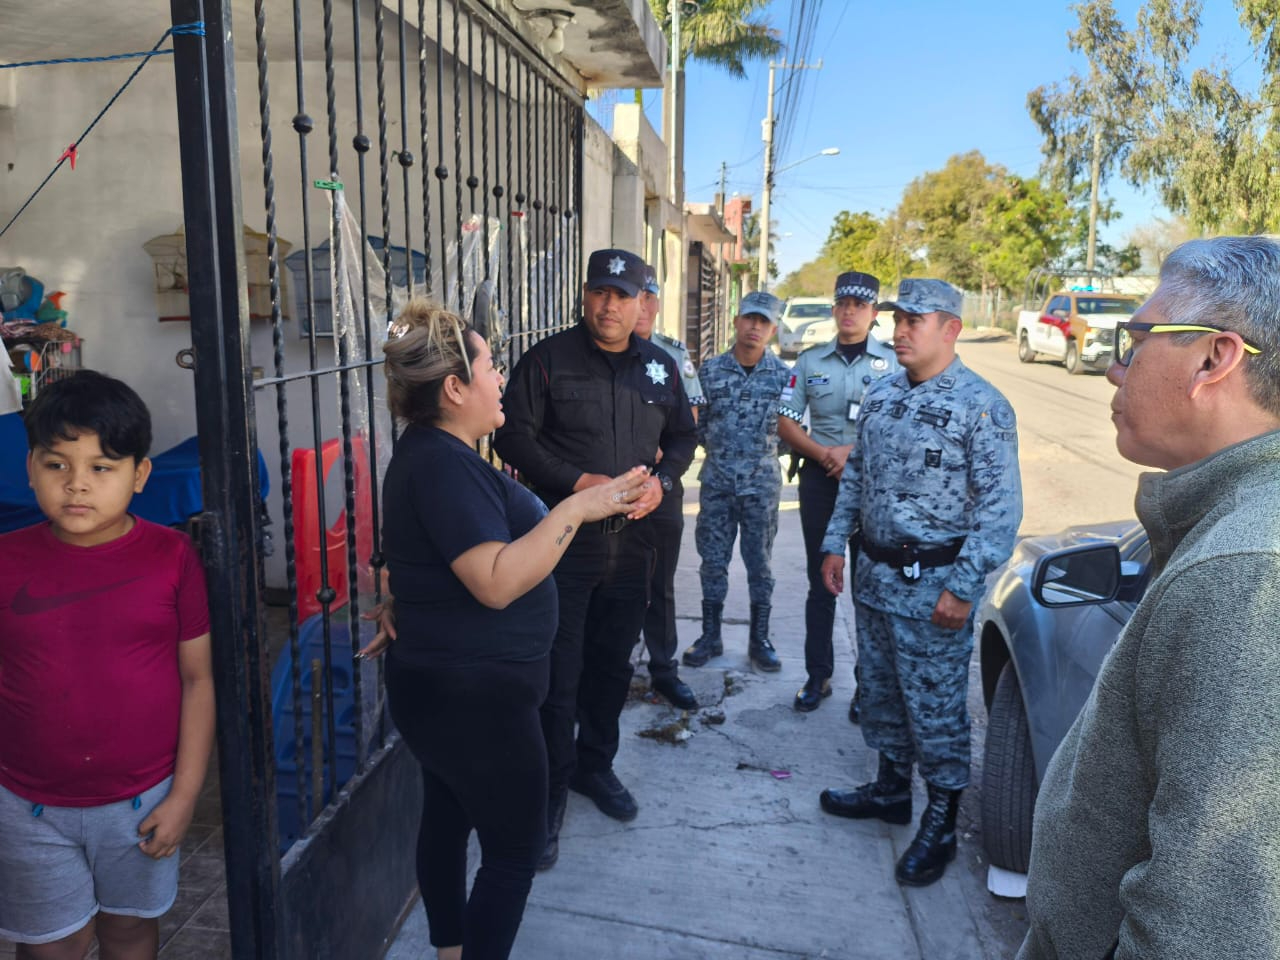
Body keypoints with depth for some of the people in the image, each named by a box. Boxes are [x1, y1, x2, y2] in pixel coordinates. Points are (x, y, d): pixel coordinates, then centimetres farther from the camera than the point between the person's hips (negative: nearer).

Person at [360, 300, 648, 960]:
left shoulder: (432, 452, 10)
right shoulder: (443, 464, -24)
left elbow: (423, 555, 23)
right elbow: (498, 582, -31)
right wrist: (575, 508, -28)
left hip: (440, 683, 10)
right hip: (474, 695, -10)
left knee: (448, 817, 22)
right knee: (515, 849, 3)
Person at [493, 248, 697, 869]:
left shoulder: (659, 366, 7)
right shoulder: (549, 359, -7)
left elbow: (683, 435, 16)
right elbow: (514, 437, -10)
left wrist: (662, 480, -4)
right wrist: (579, 482, -20)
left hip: (631, 540, 5)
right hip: (564, 539, -4)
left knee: (612, 664, 17)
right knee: (559, 673, 0)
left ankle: (595, 765, 38)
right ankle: (549, 796, 17)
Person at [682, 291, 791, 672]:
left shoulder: (782, 375, -2)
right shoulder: (711, 369, 1)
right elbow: (696, 424, 6)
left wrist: (766, 452, -5)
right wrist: (720, 448, -1)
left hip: (762, 483, -1)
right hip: (717, 481, 1)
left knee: (760, 561, 8)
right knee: (713, 559, 8)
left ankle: (759, 638, 21)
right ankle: (710, 635, 22)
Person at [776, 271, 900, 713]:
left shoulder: (894, 362, 0)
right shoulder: (810, 361, 9)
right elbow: (786, 422, 7)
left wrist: (855, 451, -17)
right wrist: (824, 454, -9)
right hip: (820, 478, 3)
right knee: (820, 581, 11)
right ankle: (818, 676, 23)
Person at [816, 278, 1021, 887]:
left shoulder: (981, 405, -14)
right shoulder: (881, 396, 8)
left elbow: (1000, 506, -17)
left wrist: (962, 587, -20)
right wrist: (835, 544, 10)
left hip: (933, 582, -7)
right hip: (874, 573, 7)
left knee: (935, 705, 4)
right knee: (881, 690, 19)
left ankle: (941, 823, 22)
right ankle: (891, 789, 39)